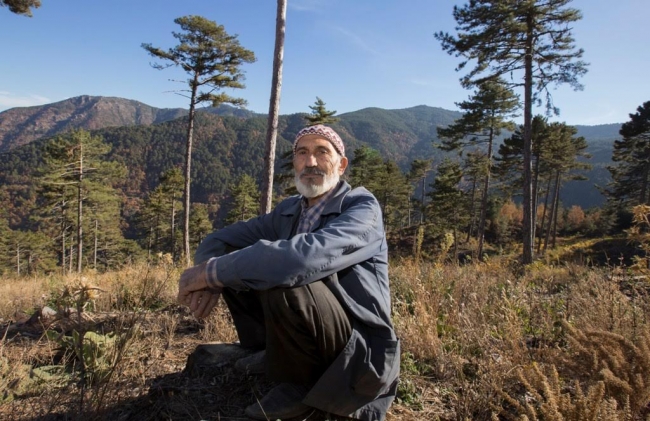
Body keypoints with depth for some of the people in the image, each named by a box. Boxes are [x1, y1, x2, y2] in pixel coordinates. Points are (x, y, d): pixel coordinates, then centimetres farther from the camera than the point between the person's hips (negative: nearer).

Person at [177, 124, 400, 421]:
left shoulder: (362, 207, -17)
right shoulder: (289, 210, 4)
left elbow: (307, 256, -36)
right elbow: (220, 239, 4)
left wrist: (213, 271, -28)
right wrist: (209, 277, -19)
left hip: (359, 353, -6)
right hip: (305, 338, 7)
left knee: (285, 280, -33)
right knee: (230, 256, 0)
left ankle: (299, 384, -7)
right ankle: (274, 352, 9)